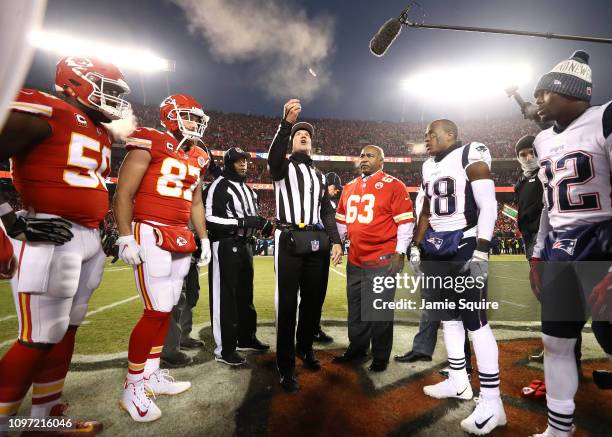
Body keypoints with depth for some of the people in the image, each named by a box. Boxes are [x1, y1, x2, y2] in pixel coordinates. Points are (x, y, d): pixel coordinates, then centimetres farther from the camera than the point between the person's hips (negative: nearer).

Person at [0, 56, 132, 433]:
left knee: (66, 331, 15)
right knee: (41, 338, -2)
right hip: (49, 239, -9)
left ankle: (47, 416, 29)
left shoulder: (101, 132, 18)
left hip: (90, 239, 9)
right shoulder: (44, 111, -9)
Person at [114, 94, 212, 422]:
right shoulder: (149, 144, -5)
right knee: (157, 311, -8)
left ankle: (151, 375, 26)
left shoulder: (197, 157, 17)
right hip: (151, 235, -7)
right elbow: (123, 193, -8)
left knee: (166, 309, 11)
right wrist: (125, 238, -15)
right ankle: (132, 388, 9)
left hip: (182, 239, 8)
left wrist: (204, 238, 18)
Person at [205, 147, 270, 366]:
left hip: (245, 245, 9)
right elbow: (211, 219, -19)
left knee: (245, 294, 17)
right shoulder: (219, 186, -10)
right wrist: (243, 222, -24)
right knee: (226, 297, -4)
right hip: (226, 246, -9)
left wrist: (264, 223, 3)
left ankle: (246, 337, 33)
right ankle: (225, 349, 6)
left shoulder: (247, 189, 19)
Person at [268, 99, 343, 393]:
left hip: (317, 243, 5)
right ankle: (286, 367, 8)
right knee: (287, 304, -3)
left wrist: (336, 240, 4)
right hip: (290, 240, -5)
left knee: (313, 300, 12)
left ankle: (305, 347, 34)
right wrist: (286, 123, -32)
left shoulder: (319, 175, 23)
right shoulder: (283, 166, 9)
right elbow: (274, 155, -18)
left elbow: (327, 211, 16)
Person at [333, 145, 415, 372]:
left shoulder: (394, 186, -5)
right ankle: (356, 347, 34)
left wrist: (399, 253, -11)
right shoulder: (349, 187, 13)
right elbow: (341, 220, 21)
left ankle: (381, 356, 21)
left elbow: (405, 222, -8)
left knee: (380, 309, 4)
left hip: (383, 260, -6)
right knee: (355, 307, 17)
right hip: (355, 259, 6)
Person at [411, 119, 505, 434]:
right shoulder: (429, 167, 15)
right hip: (436, 249, 8)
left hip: (465, 246, -8)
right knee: (448, 317, 13)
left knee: (476, 321, -6)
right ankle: (458, 381, 27)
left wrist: (481, 251, -20)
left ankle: (492, 402, 5)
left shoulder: (471, 156, -6)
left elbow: (488, 206, -13)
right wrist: (417, 247, 17)